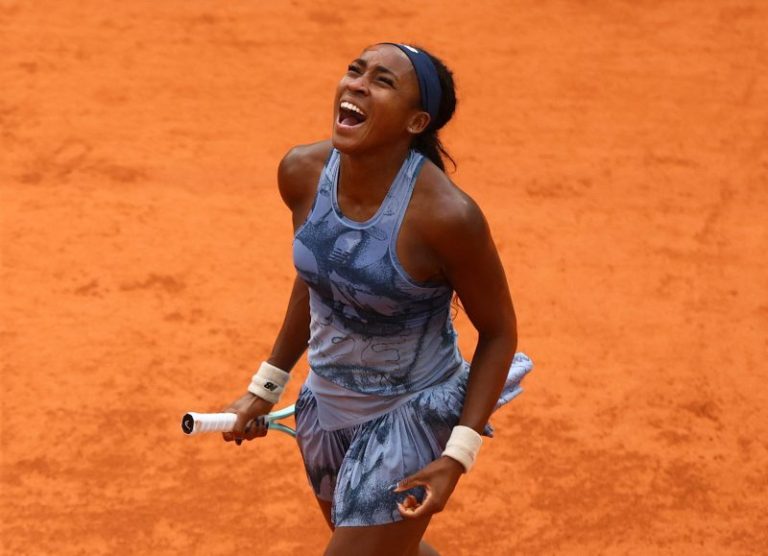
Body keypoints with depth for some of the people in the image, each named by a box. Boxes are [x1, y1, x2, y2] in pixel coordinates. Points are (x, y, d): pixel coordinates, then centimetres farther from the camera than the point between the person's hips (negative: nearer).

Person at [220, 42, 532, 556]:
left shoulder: (446, 215, -29)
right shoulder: (302, 172, -13)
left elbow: (499, 331, -15)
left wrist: (458, 456, -21)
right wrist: (267, 385, 11)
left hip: (412, 415, -6)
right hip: (327, 404, 6)